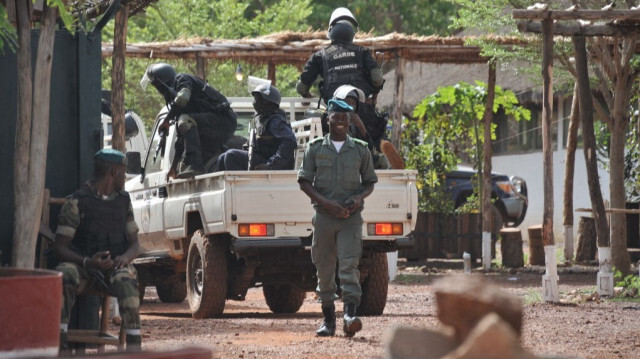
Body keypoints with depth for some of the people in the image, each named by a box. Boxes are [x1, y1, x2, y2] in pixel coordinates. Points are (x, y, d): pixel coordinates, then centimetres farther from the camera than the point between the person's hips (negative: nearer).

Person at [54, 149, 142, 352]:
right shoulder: (78, 202, -1)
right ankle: (60, 344, -41)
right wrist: (88, 262, -25)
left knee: (125, 278, -35)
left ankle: (133, 346, -42)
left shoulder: (123, 201, 15)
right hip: (84, 265, -2)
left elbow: (134, 244, 14)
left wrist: (125, 257, -12)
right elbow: (60, 247, -6)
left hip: (114, 266, 2)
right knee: (65, 274, -37)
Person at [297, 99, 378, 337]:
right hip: (323, 216, 1)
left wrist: (359, 198, -8)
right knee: (324, 269, 4)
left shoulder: (360, 150, 9)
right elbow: (304, 181, 4)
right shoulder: (315, 148, 7)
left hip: (351, 218, -1)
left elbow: (370, 182, 14)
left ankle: (350, 315, -25)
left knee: (349, 264, -15)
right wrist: (325, 202, -11)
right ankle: (328, 319, 13)